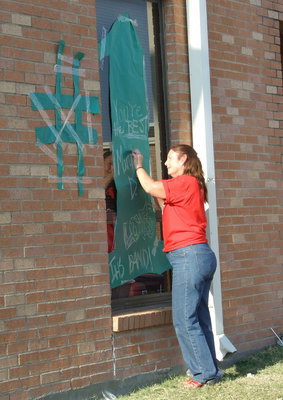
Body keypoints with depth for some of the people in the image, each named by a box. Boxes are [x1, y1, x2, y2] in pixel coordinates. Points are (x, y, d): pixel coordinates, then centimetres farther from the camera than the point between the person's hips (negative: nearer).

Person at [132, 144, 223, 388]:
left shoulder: (185, 182, -9)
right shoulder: (191, 185, 20)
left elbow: (150, 187, -12)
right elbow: (167, 208, 23)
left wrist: (139, 166, 6)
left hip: (190, 256, -10)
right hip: (200, 255, 10)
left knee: (184, 320, -6)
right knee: (199, 318, 11)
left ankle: (205, 373, -1)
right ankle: (209, 370, 16)